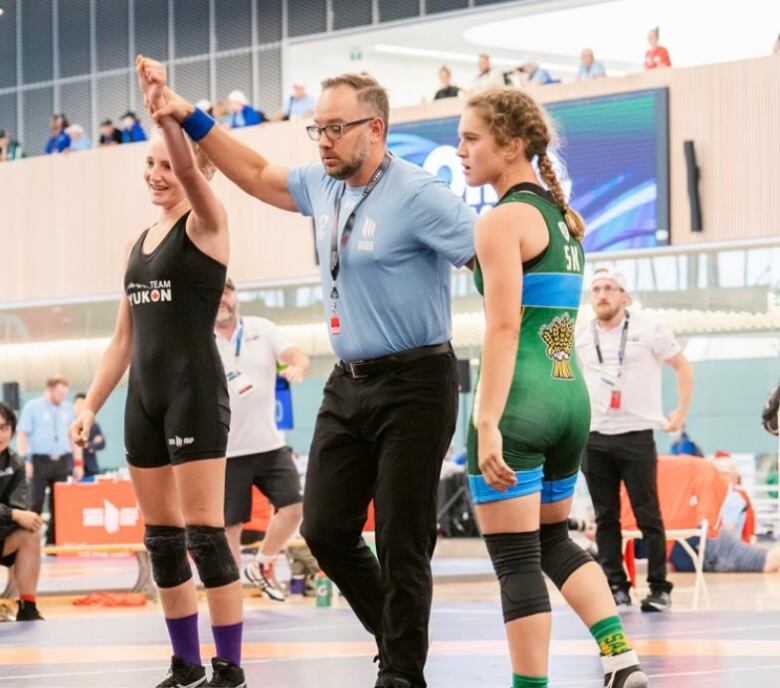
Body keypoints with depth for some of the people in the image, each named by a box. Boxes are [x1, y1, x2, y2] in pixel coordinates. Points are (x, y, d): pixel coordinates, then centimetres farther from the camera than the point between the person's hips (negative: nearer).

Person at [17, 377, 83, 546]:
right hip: (40, 461, -4)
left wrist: (78, 463, 11)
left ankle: (52, 543, 10)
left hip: (62, 462, 4)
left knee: (59, 505, 4)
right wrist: (25, 461, -12)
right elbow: (22, 435, -3)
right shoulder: (32, 407, 0)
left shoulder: (68, 408, 12)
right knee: (36, 503, -7)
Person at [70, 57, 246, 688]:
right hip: (145, 395, 8)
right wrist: (92, 403, 14)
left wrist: (165, 108, -40)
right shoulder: (141, 243, 16)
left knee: (205, 535, -10)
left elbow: (190, 168, -26)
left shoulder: (207, 223, -4)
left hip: (196, 391, -8)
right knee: (161, 539, 8)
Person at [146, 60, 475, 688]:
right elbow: (257, 176, 24)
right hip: (348, 383, 8)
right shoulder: (324, 187, 8)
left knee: (402, 541, -3)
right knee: (325, 529, 7)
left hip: (413, 384, -8)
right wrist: (191, 119, 19)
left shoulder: (417, 196, -16)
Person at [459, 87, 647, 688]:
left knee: (516, 561, -3)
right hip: (570, 395, 9)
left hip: (520, 401, -9)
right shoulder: (563, 218, 15)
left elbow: (503, 328, -18)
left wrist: (487, 424, -21)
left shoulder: (503, 220, -10)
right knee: (554, 541, 23)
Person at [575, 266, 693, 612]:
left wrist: (681, 412, 2)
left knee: (648, 515, -3)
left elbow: (683, 367, 6)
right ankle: (616, 587, 8)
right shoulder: (578, 335, 6)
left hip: (636, 434, -3)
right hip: (594, 437, 3)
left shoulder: (647, 328, -2)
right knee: (606, 517, 4)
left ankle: (659, 588, 2)